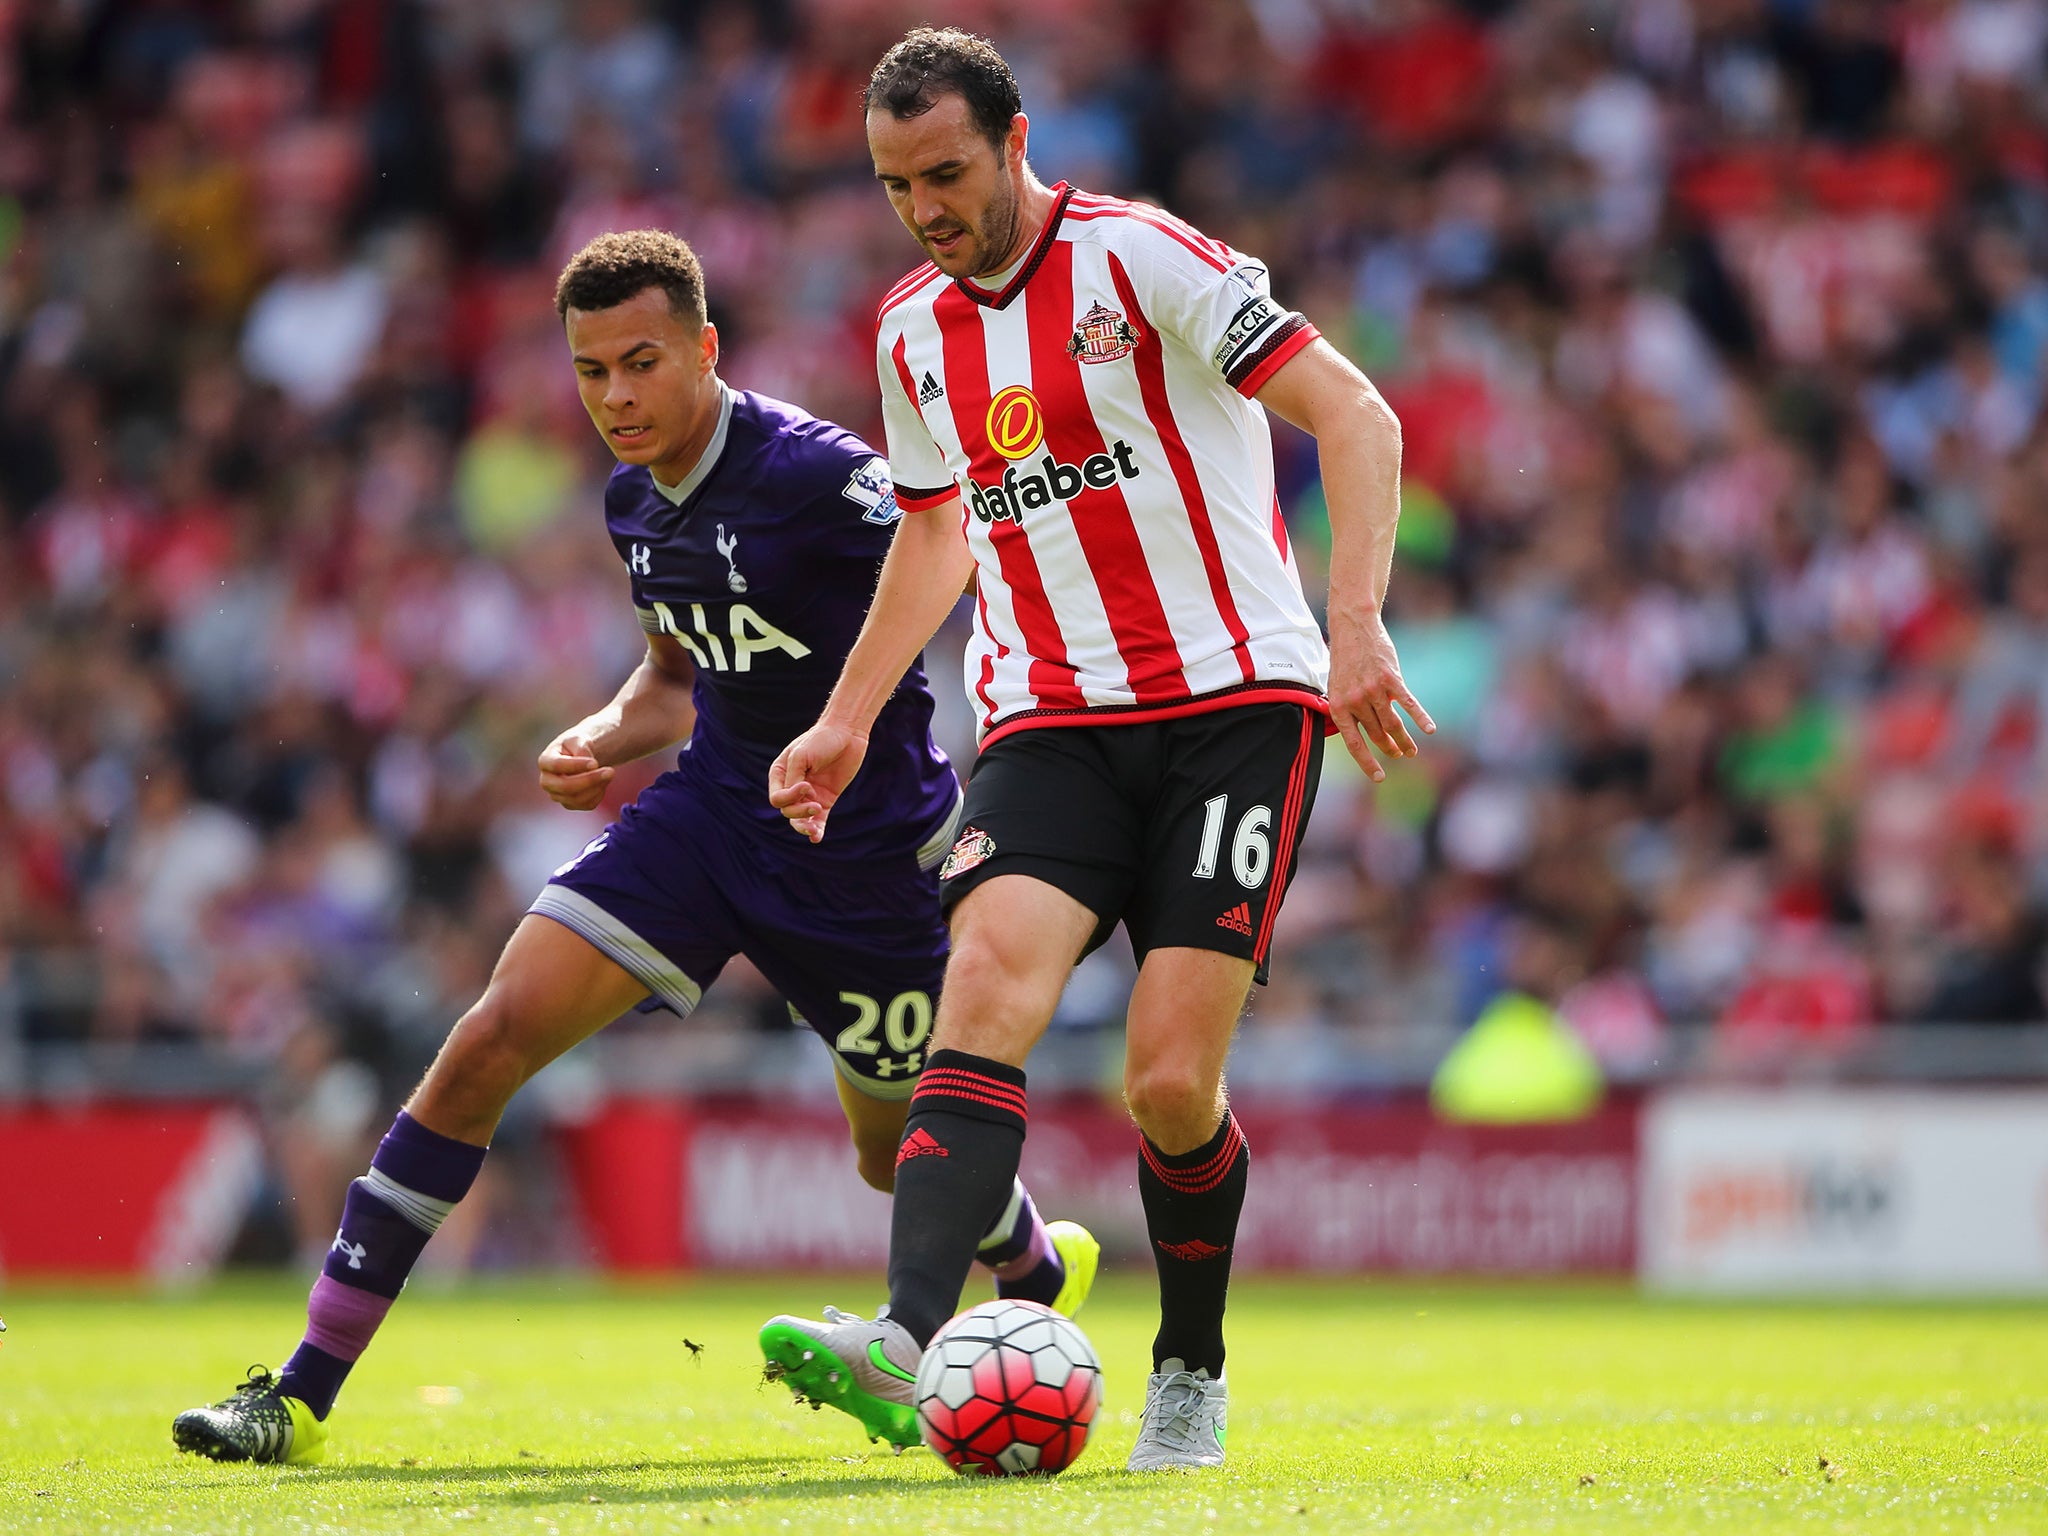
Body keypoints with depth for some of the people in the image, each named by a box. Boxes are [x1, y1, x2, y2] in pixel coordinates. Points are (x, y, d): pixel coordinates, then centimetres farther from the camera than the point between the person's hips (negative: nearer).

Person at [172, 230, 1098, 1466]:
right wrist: (604, 744, -1)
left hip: (868, 844, -5)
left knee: (897, 1152, 12)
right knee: (495, 1038, -12)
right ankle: (301, 1398, -11)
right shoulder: (636, 503, 3)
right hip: (710, 810, 6)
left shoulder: (817, 475, -21)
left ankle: (1044, 1273, 52)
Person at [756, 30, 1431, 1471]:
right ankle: (904, 1342, -39)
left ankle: (1191, 1375, 14)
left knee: (1170, 1083, -12)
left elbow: (1355, 417, -12)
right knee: (984, 988, -23)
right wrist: (848, 723, 24)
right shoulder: (914, 333, 12)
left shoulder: (1140, 257, -8)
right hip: (1053, 726, 4)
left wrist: (1356, 624, -23)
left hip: (1236, 701, -4)